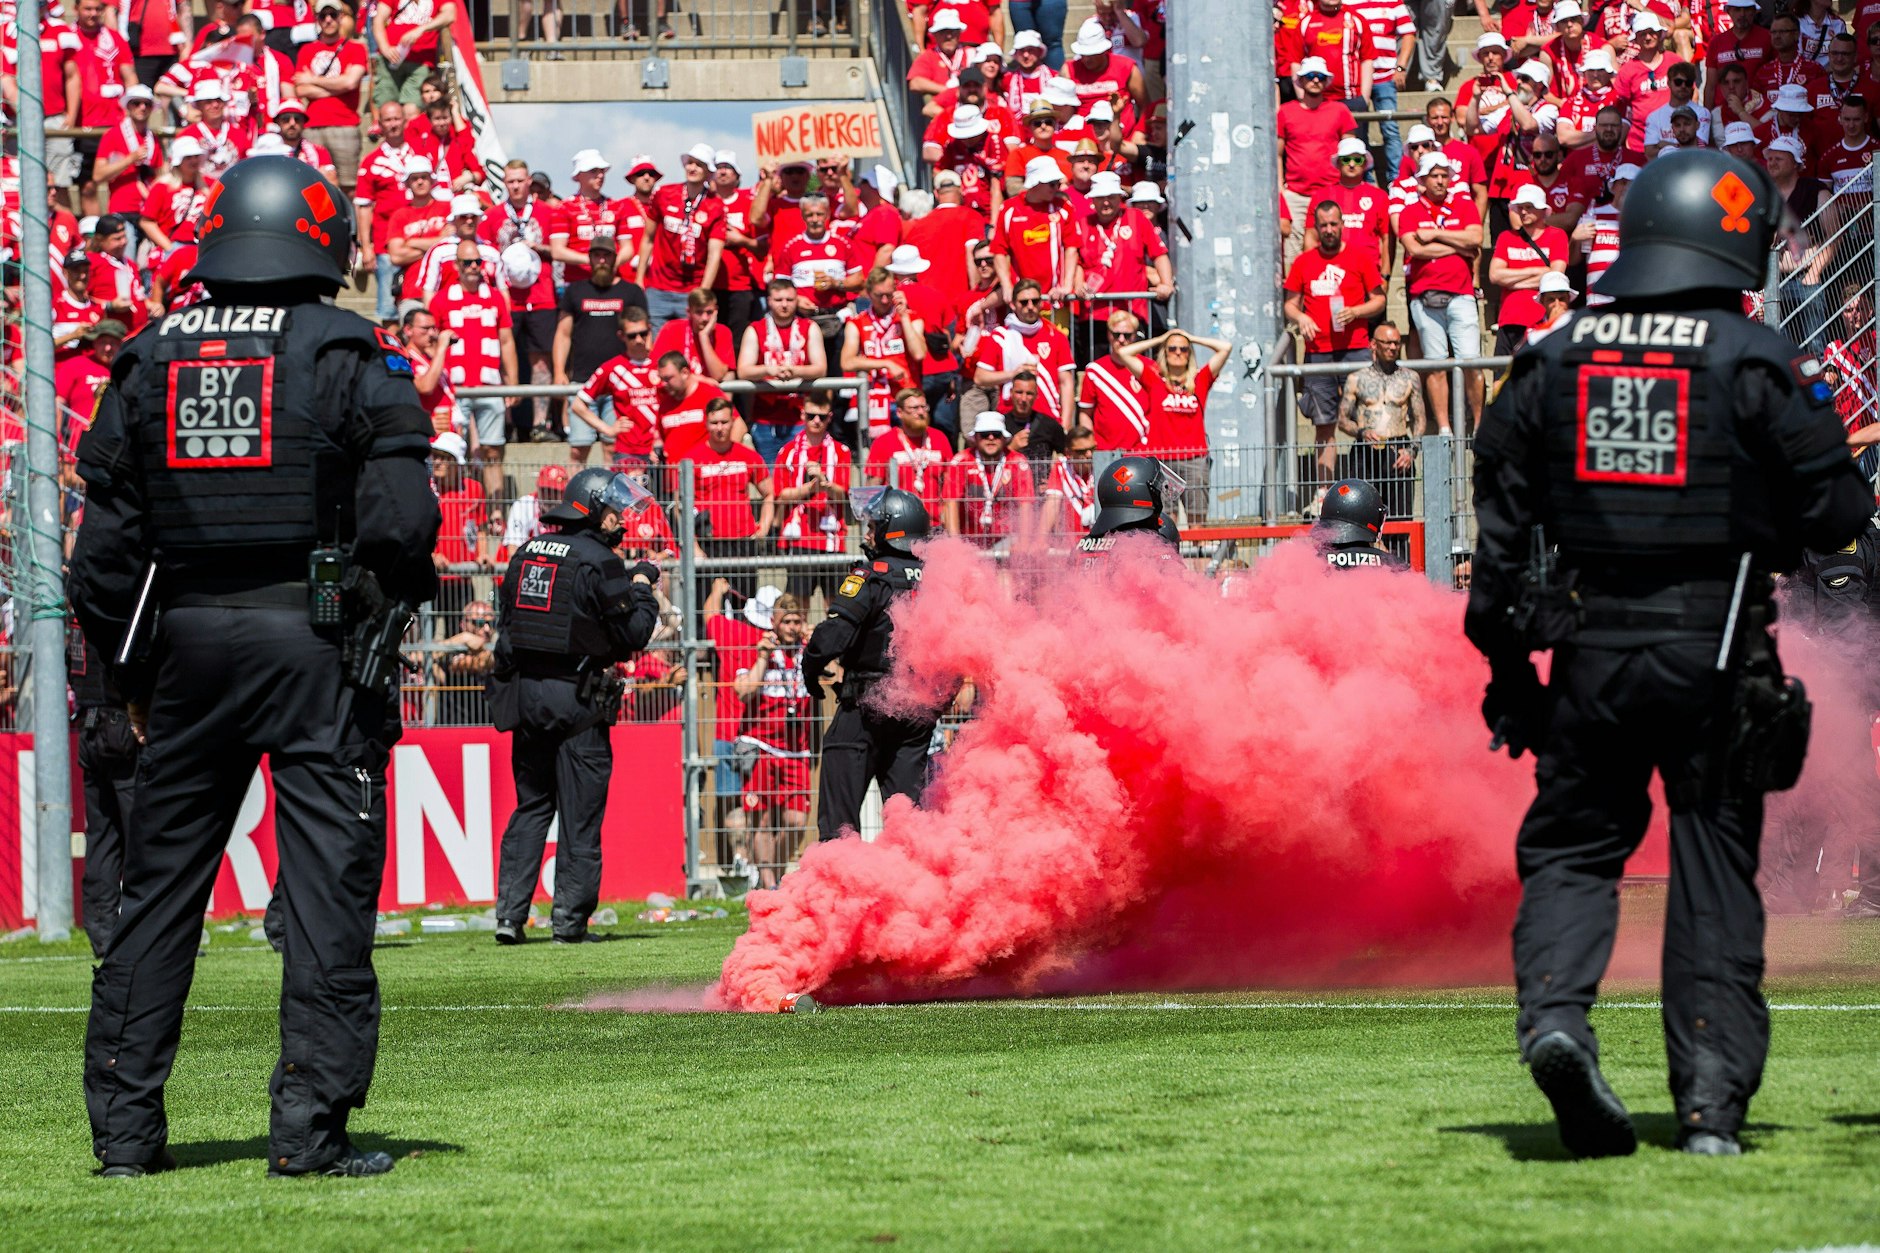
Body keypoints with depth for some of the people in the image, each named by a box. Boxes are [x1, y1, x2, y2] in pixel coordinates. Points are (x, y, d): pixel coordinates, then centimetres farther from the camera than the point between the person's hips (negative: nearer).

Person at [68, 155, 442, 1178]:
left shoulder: (150, 362, 8)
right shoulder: (353, 357, -2)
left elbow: (103, 551, 8)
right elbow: (399, 519, -11)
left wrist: (134, 677, 15)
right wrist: (396, 606, 7)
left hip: (187, 637, 4)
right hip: (315, 636, -3)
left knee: (158, 883, 10)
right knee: (327, 875, 0)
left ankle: (125, 1125, 9)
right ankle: (311, 1123, -6)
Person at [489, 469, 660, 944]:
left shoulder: (525, 555, 10)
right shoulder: (598, 561, -11)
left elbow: (507, 624, 16)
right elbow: (633, 634, -10)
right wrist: (642, 589, 5)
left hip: (525, 691, 6)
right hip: (577, 699, -6)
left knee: (531, 805, 13)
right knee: (579, 814, 1)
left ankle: (510, 911, 4)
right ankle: (569, 918, 1)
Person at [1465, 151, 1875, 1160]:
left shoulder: (1553, 360, 6)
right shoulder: (1757, 362, -5)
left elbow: (1500, 519, 8)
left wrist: (1505, 652, 15)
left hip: (1591, 648, 2)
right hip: (1713, 650, -2)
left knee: (1572, 847, 13)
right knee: (1715, 866, 5)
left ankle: (1554, 1013, -14)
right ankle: (1712, 1103, 1)